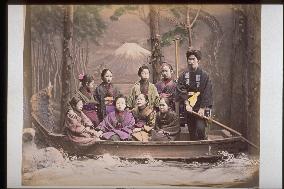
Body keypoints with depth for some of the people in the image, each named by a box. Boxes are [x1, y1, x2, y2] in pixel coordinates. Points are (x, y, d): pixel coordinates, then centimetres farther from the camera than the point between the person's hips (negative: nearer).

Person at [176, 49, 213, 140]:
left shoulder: (204, 75, -1)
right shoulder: (184, 75, 8)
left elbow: (207, 93, -6)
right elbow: (180, 91, -1)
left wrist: (202, 108, -13)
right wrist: (186, 104, -14)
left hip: (201, 108, -3)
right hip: (189, 109, 3)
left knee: (200, 128, -20)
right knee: (192, 133, 6)